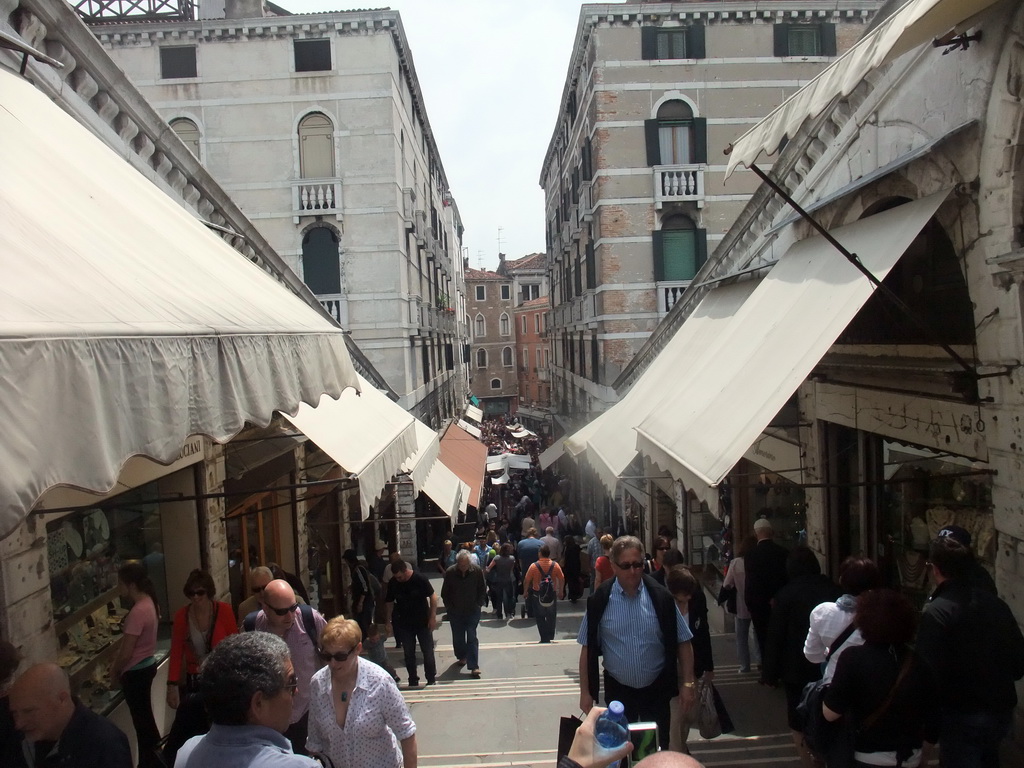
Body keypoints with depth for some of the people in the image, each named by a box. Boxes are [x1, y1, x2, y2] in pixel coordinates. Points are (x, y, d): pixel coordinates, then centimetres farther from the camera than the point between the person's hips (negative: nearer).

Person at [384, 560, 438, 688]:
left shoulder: (420, 580, -20)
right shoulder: (393, 583, -10)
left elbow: (432, 596, -12)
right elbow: (390, 602, 3)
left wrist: (433, 617, -14)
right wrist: (388, 621, 3)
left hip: (423, 623, -3)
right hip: (404, 624, 3)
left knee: (428, 651, 5)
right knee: (409, 653, 10)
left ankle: (431, 679, 20)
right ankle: (413, 680, 24)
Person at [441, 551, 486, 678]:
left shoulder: (477, 571, -12)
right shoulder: (450, 572, -12)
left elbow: (483, 590, 1)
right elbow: (444, 593, 0)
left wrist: (478, 604, -4)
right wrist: (449, 607, -1)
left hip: (472, 611, -1)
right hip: (455, 612, 1)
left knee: (472, 638, -6)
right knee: (458, 637, 14)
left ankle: (474, 666, -4)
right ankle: (461, 657, 38)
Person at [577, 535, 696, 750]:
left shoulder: (661, 597, -9)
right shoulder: (600, 601, -11)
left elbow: (682, 642, -2)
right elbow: (588, 648, -5)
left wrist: (688, 684, -6)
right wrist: (585, 692, -4)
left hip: (656, 689, 0)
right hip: (618, 690, 0)